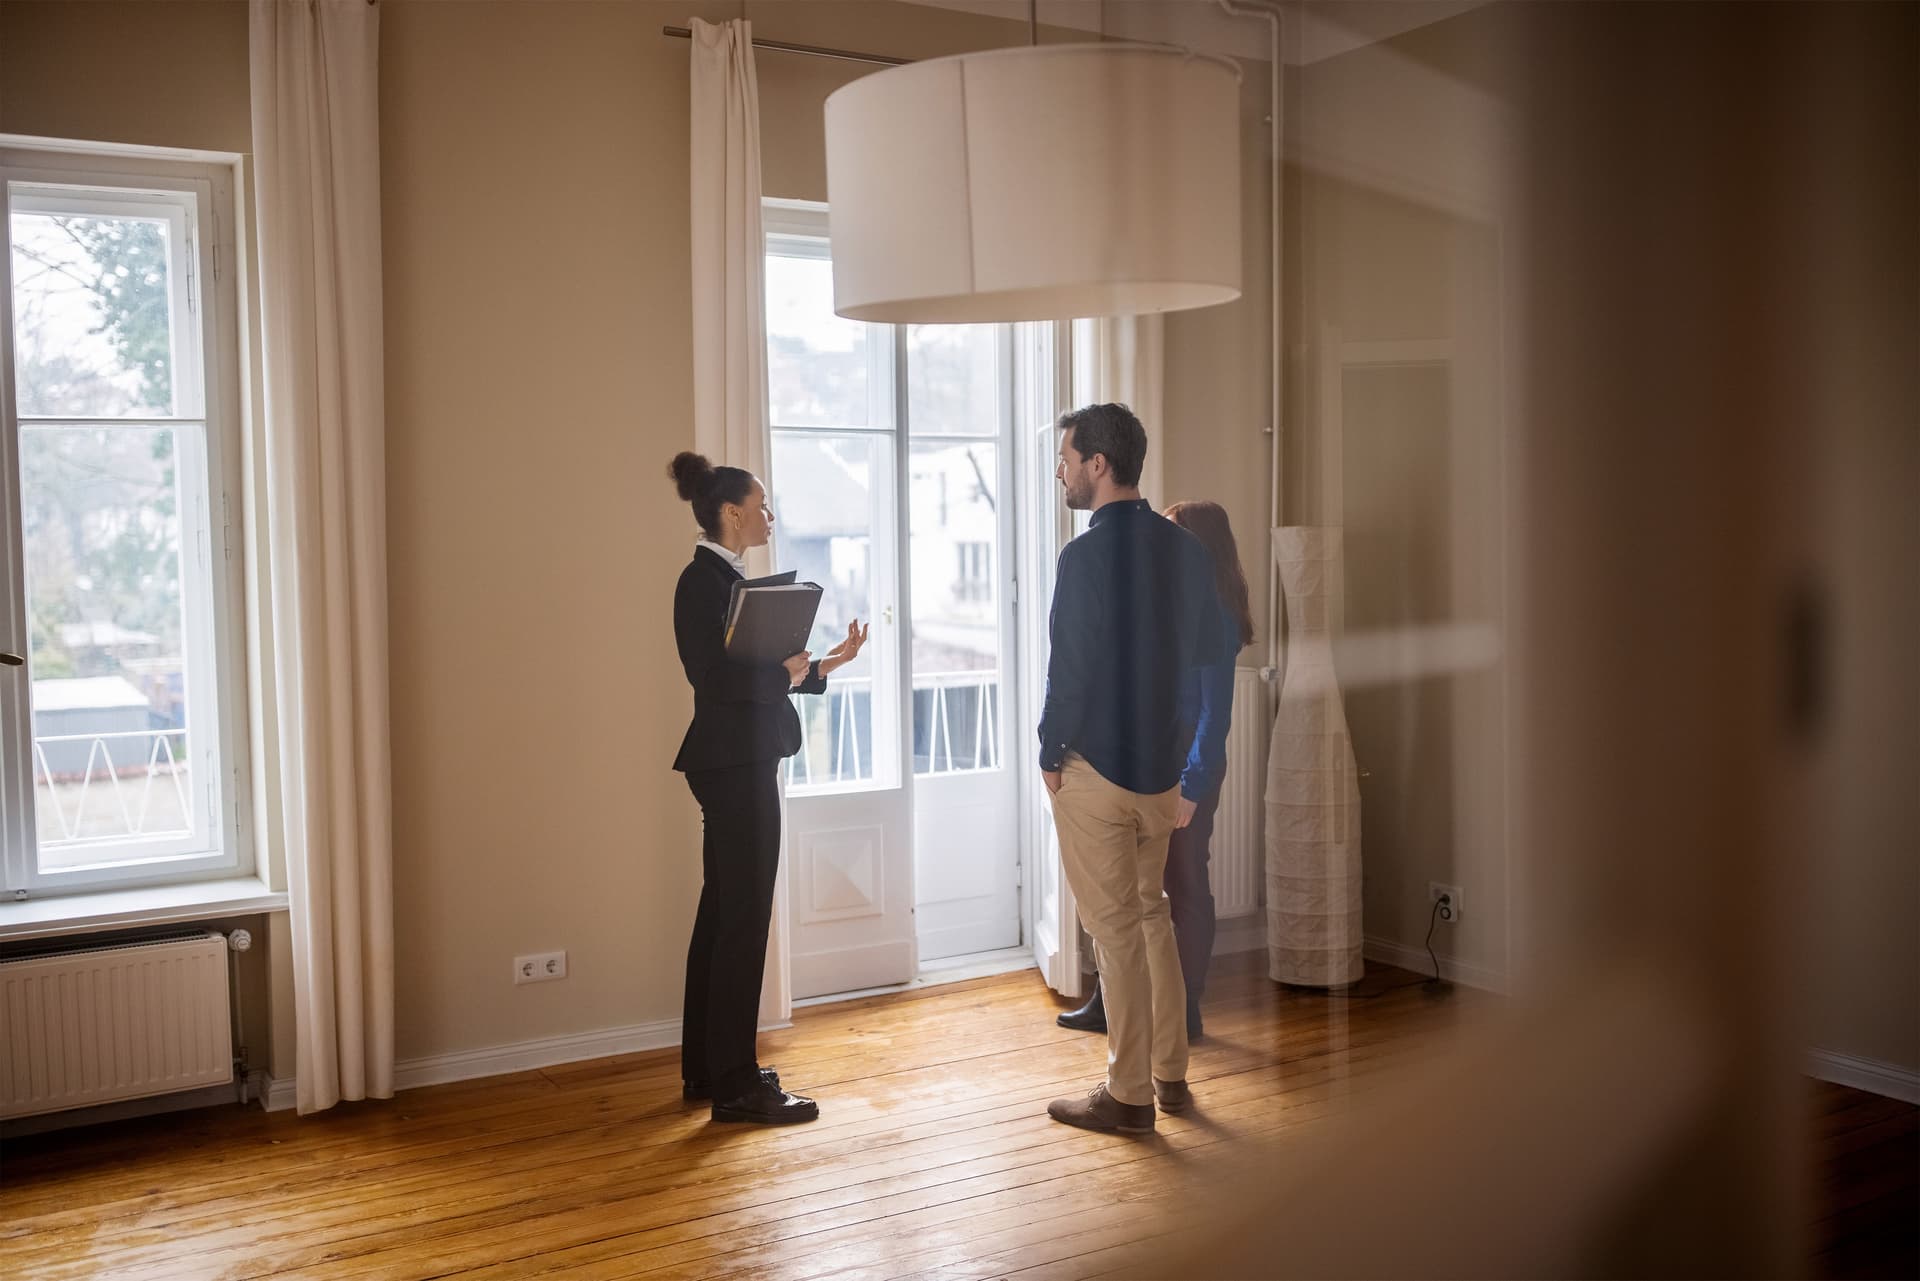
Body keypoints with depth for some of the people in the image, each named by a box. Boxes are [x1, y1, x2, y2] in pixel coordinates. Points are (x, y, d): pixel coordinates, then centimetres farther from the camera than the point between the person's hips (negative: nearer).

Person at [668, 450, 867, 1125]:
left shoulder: (725, 579, 17)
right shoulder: (704, 580, -13)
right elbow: (713, 676, -21)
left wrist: (824, 664, 16)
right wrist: (785, 673, -16)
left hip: (739, 763, 11)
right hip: (733, 763, -11)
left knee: (723, 913, 14)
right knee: (744, 918, -7)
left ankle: (707, 1069, 23)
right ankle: (734, 1083, -2)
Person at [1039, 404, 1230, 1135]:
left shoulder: (1087, 556, -18)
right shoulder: (1185, 549, 5)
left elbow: (1070, 669, -18)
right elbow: (1211, 652, 13)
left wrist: (1051, 754, -6)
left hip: (1095, 767, -7)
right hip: (1164, 765, 7)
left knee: (1116, 929, 1)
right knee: (1151, 914, 19)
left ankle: (1129, 1095, 11)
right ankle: (1170, 1074, 27)